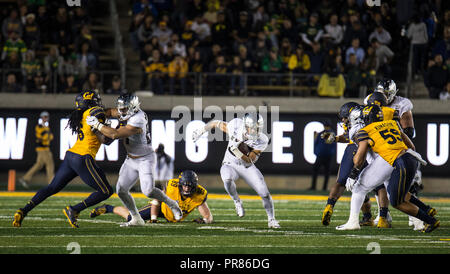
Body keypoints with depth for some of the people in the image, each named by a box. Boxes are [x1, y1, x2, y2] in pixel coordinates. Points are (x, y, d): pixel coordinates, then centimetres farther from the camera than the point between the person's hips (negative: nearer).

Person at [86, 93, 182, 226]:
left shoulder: (137, 121, -31)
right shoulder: (128, 112, -4)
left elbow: (115, 134, -34)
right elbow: (111, 112, 13)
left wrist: (97, 124, -28)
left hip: (145, 159, -9)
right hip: (131, 159, 9)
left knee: (148, 191, -19)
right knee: (121, 190, 0)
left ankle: (172, 204, 7)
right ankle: (136, 219, 11)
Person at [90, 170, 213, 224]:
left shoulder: (199, 194, -32)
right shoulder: (172, 186, -34)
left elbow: (209, 216, -28)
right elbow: (157, 200, -19)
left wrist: (204, 220, -51)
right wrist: (153, 218, -27)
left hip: (176, 218, 3)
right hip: (163, 207, -3)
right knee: (131, 217, -10)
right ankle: (108, 208, 16)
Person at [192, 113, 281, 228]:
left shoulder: (261, 140, -22)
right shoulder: (235, 127, -23)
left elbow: (250, 161, -27)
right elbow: (216, 123, -4)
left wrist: (237, 150, -40)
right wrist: (201, 130, 5)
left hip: (247, 167, 1)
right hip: (230, 165, -1)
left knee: (264, 193, -7)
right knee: (227, 179, -37)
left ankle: (271, 220, 17)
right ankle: (237, 201, -8)